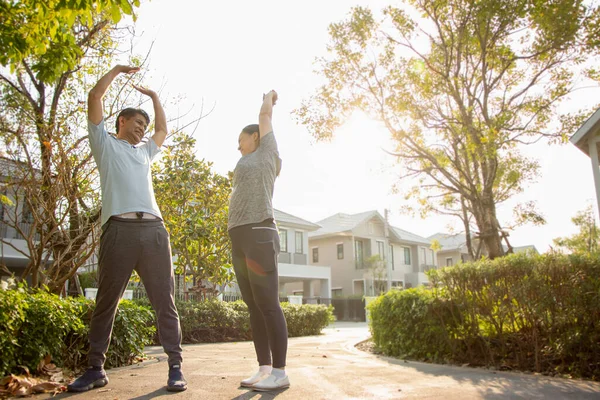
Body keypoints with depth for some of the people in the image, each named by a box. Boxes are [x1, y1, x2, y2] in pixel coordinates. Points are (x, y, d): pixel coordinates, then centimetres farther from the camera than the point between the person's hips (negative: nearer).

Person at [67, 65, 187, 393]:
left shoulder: (144, 151, 32)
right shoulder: (105, 143, 18)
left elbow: (163, 129, 47)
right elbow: (94, 97, 13)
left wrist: (154, 96, 45)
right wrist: (117, 69, 22)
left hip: (154, 229, 4)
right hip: (119, 229, -4)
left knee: (165, 302, -1)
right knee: (106, 302, 2)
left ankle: (175, 366, 1)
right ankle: (96, 369, 12)